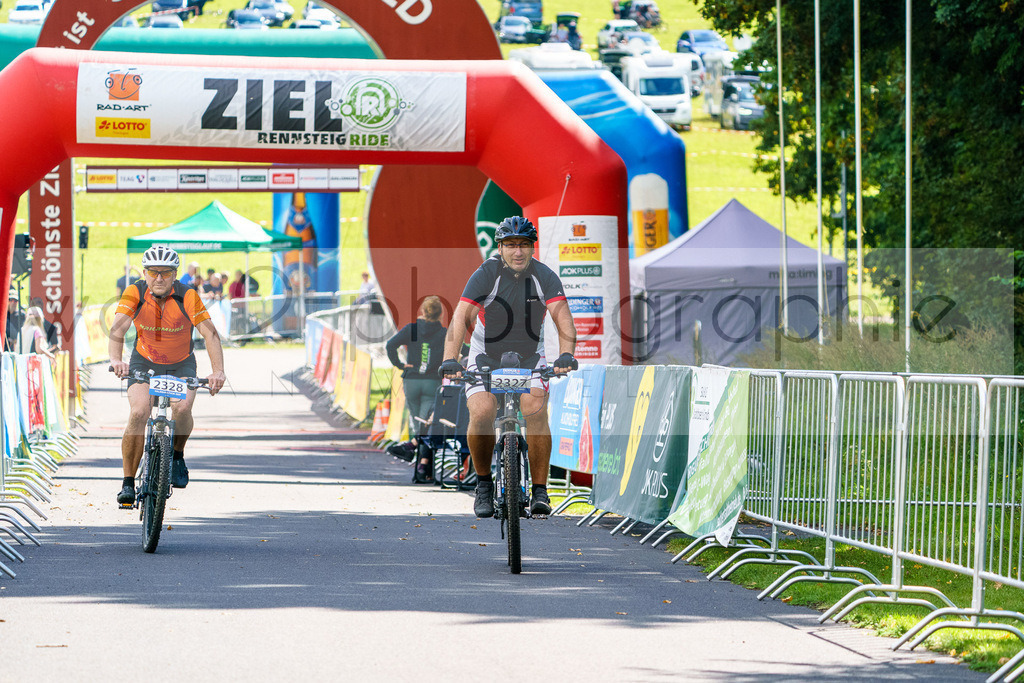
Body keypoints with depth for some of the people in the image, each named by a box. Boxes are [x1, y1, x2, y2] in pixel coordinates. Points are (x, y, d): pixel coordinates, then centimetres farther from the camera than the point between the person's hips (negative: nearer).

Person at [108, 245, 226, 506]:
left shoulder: (188, 297, -23)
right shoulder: (135, 293, -20)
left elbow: (210, 333, -27)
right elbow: (117, 329, -30)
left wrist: (218, 371, -41)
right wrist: (116, 360, -50)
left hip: (181, 365, 0)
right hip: (144, 362, 0)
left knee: (182, 408, -27)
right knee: (139, 413, -22)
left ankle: (177, 456, 4)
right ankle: (128, 483, -13)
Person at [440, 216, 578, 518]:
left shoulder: (544, 277, -15)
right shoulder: (485, 275, -20)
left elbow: (562, 318, -25)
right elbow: (461, 317, -29)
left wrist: (566, 354, -44)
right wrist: (449, 360, -43)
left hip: (530, 357, 1)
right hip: (486, 356, -1)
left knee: (536, 411, -22)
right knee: (481, 414, -22)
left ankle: (540, 491, -12)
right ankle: (484, 485, 1)